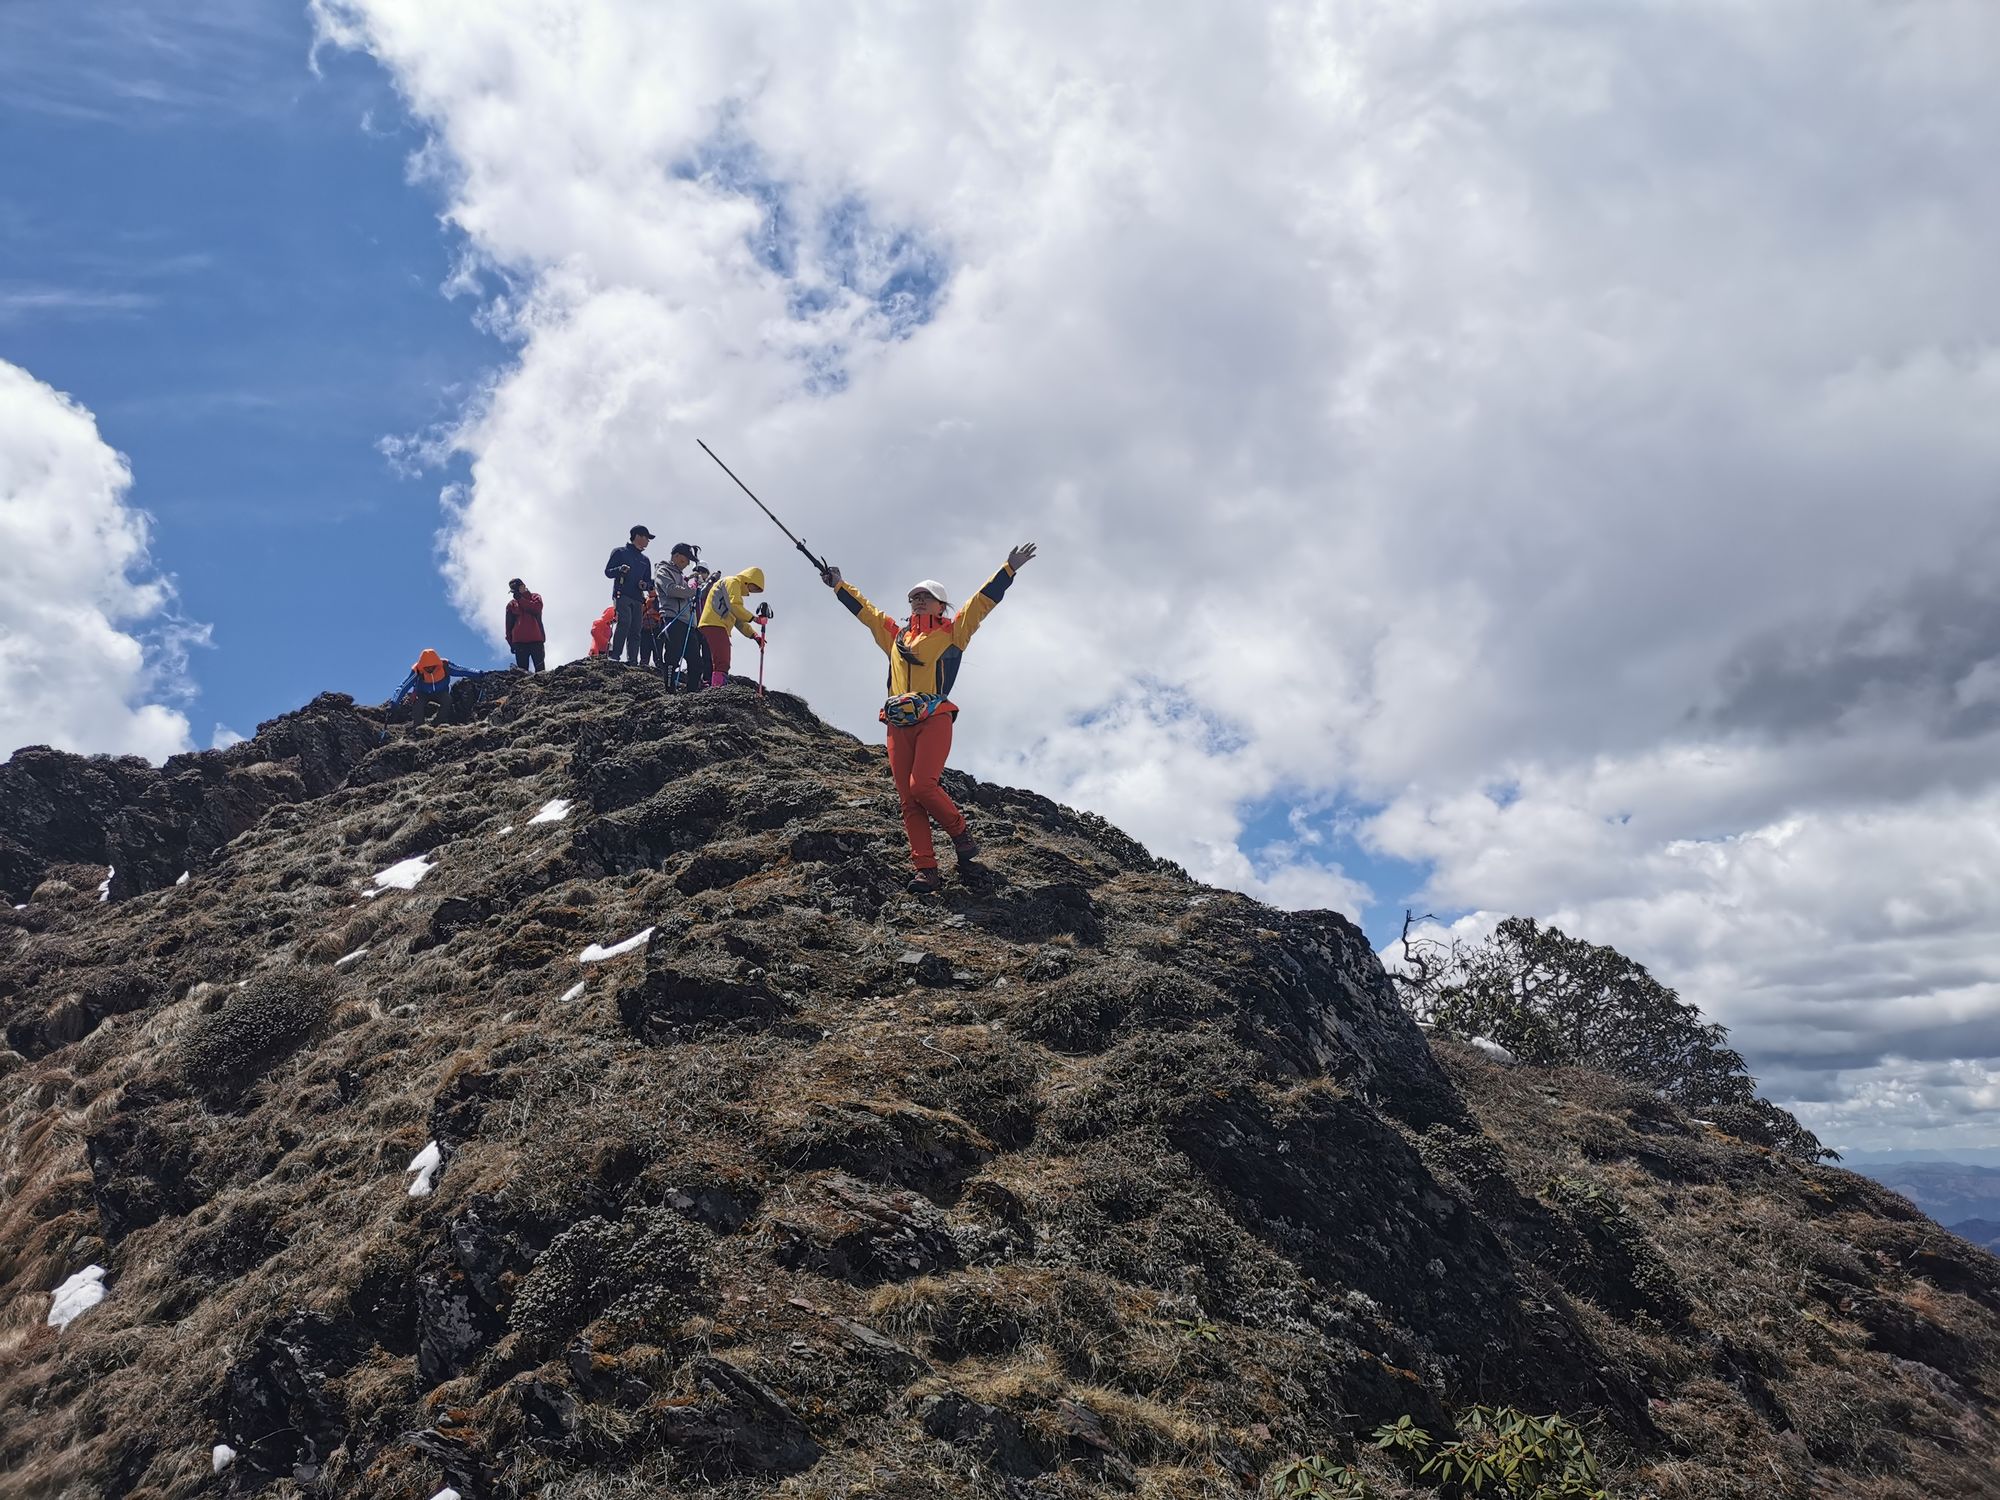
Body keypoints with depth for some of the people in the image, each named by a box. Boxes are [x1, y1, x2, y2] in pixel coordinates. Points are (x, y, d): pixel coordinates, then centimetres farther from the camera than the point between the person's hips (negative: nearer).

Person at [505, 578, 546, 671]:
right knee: (522, 671, -5)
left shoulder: (535, 597, 12)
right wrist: (510, 641, 5)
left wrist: (520, 599, -7)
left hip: (536, 639, -1)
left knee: (540, 670, -5)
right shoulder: (511, 604, 16)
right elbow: (509, 625, 15)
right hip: (519, 641, 1)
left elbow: (536, 608, -10)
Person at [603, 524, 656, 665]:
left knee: (635, 631, -3)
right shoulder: (620, 552, 10)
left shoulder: (645, 560, 25)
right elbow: (608, 571, 4)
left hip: (637, 599, 6)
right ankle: (615, 656, -27)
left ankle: (632, 661, -5)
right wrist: (620, 570, -16)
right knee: (625, 622, -25)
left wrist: (645, 585, 3)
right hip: (622, 595, -6)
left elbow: (650, 582, 27)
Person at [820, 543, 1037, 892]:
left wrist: (1009, 568, 1)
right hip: (899, 726, 5)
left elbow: (983, 601, 7)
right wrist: (839, 585, 40)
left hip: (934, 720, -5)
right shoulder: (895, 636, 24)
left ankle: (961, 834, 3)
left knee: (922, 786, -21)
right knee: (908, 799, -4)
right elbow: (864, 609, 35)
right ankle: (926, 869, -5)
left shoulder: (952, 632, 12)